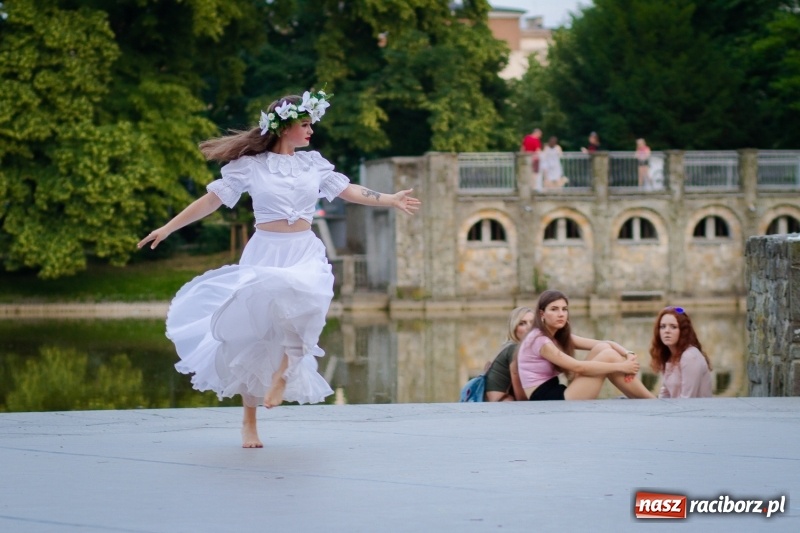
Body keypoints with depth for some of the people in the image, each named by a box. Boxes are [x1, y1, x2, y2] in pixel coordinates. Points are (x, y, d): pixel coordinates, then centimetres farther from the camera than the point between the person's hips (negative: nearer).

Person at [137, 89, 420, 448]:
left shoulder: (313, 164, 9)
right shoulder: (249, 165, 0)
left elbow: (349, 191, 16)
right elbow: (212, 200, 1)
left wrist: (391, 200, 11)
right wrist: (167, 228, -4)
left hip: (305, 254, 2)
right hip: (264, 255, -2)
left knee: (303, 300, -32)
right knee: (252, 334, -3)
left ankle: (284, 374, -10)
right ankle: (249, 422, 12)